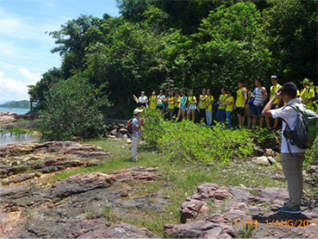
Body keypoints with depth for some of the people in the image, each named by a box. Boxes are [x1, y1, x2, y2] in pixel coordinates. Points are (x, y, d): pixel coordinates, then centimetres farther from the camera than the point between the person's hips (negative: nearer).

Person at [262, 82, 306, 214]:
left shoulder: (289, 109, -19)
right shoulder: (301, 107, 8)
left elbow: (265, 112, -22)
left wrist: (274, 97, -12)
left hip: (289, 150, -9)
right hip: (300, 148, 9)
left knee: (291, 176, -1)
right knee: (297, 175, 15)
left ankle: (293, 206, 7)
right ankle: (295, 202, 26)